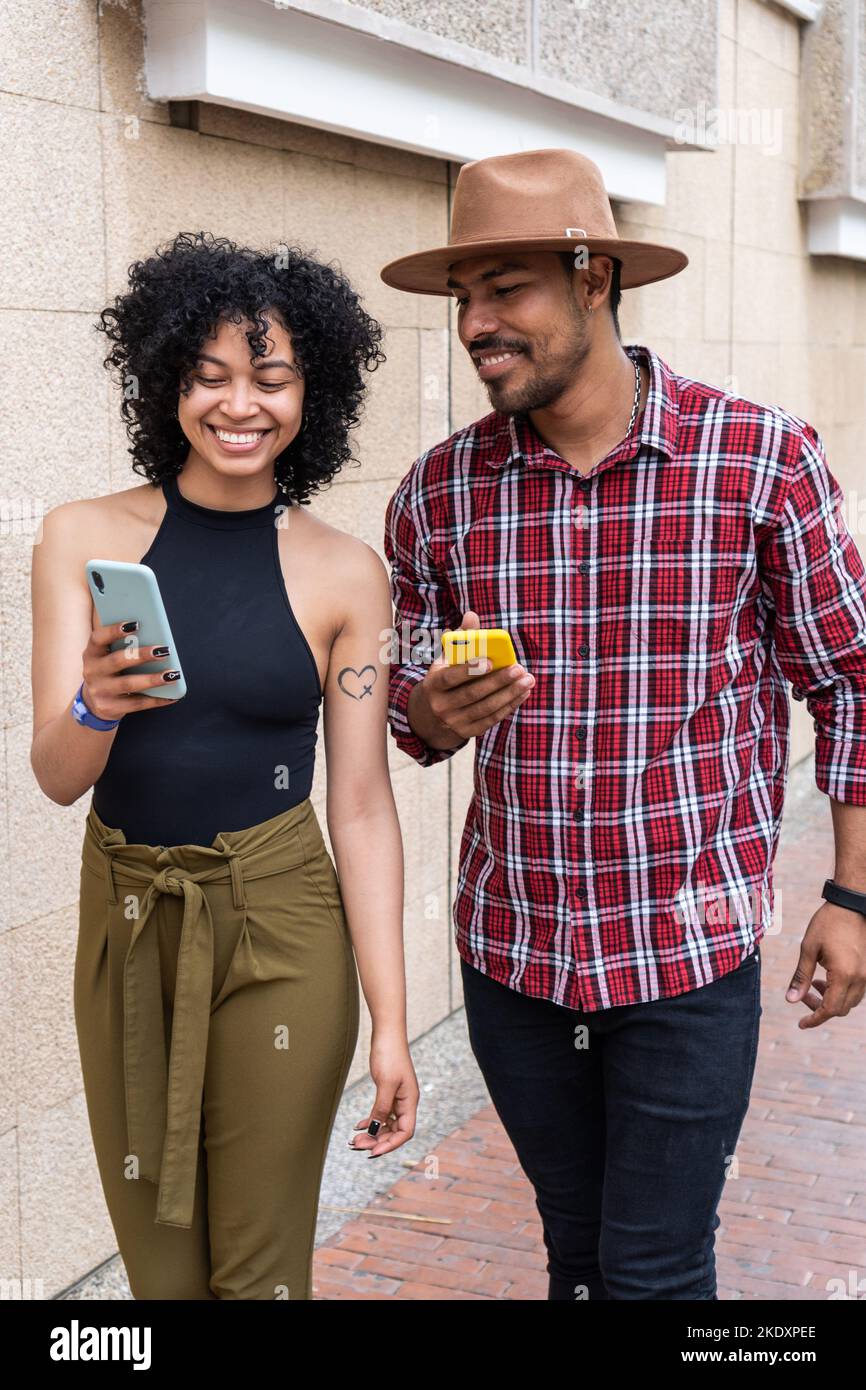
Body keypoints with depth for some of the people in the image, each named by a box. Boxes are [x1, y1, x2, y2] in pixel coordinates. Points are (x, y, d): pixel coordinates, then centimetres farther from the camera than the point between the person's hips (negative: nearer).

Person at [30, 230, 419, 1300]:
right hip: (123, 924, 2)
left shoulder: (346, 574, -6)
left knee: (259, 1266, 9)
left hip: (280, 929, -2)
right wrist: (97, 707, -29)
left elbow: (362, 808, -4)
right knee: (157, 1258, 17)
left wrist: (389, 1023, -6)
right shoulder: (85, 538, -3)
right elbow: (56, 774, -6)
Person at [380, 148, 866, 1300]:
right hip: (509, 947, 4)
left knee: (653, 1271, 5)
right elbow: (407, 705, 11)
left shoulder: (765, 458, -9)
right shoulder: (438, 493, 0)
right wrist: (437, 713, -13)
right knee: (578, 1253, 19)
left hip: (691, 954, -3)